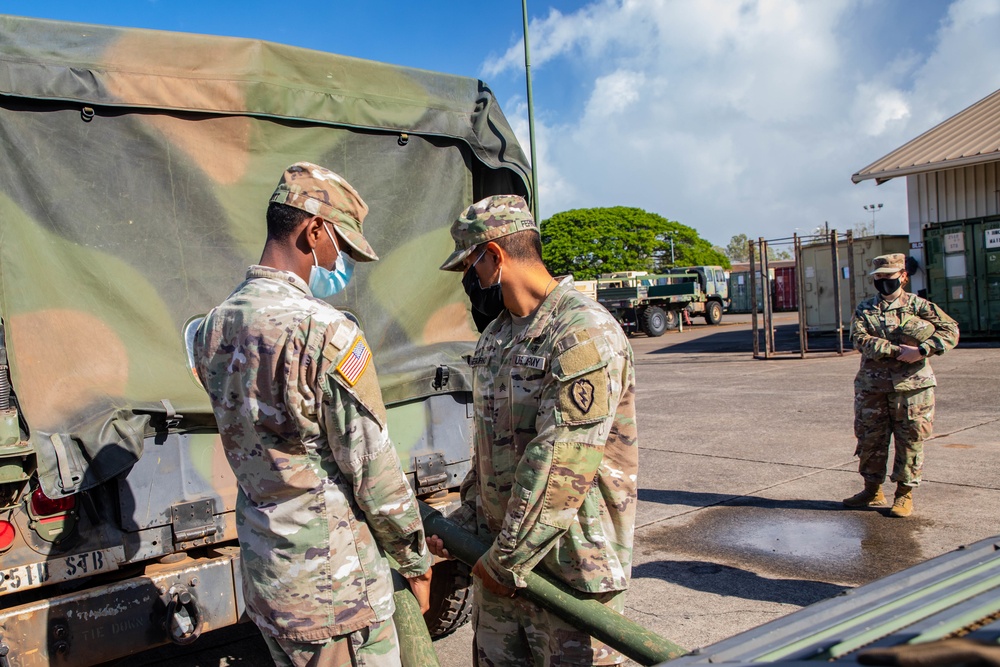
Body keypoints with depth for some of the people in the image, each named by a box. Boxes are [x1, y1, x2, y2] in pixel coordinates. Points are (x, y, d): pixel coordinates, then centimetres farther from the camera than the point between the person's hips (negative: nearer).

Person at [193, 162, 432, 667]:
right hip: (331, 587, -8)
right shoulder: (324, 332, -23)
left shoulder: (214, 326, 3)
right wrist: (415, 560, -4)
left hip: (261, 574, 8)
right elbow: (373, 469, -18)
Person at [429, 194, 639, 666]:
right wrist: (464, 522, 10)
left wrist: (508, 559, -17)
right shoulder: (495, 335, 11)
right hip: (497, 558, 8)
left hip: (568, 569, -8)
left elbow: (562, 465, -24)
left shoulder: (584, 334, -19)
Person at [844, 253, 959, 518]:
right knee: (869, 438, 9)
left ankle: (905, 493, 16)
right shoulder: (864, 309, 8)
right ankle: (873, 490, 24)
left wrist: (921, 350, -18)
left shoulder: (918, 306, 3)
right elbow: (860, 339, -8)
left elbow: (950, 330, -4)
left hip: (910, 385, -2)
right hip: (871, 386, 3)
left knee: (910, 440, 3)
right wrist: (898, 350, -19)